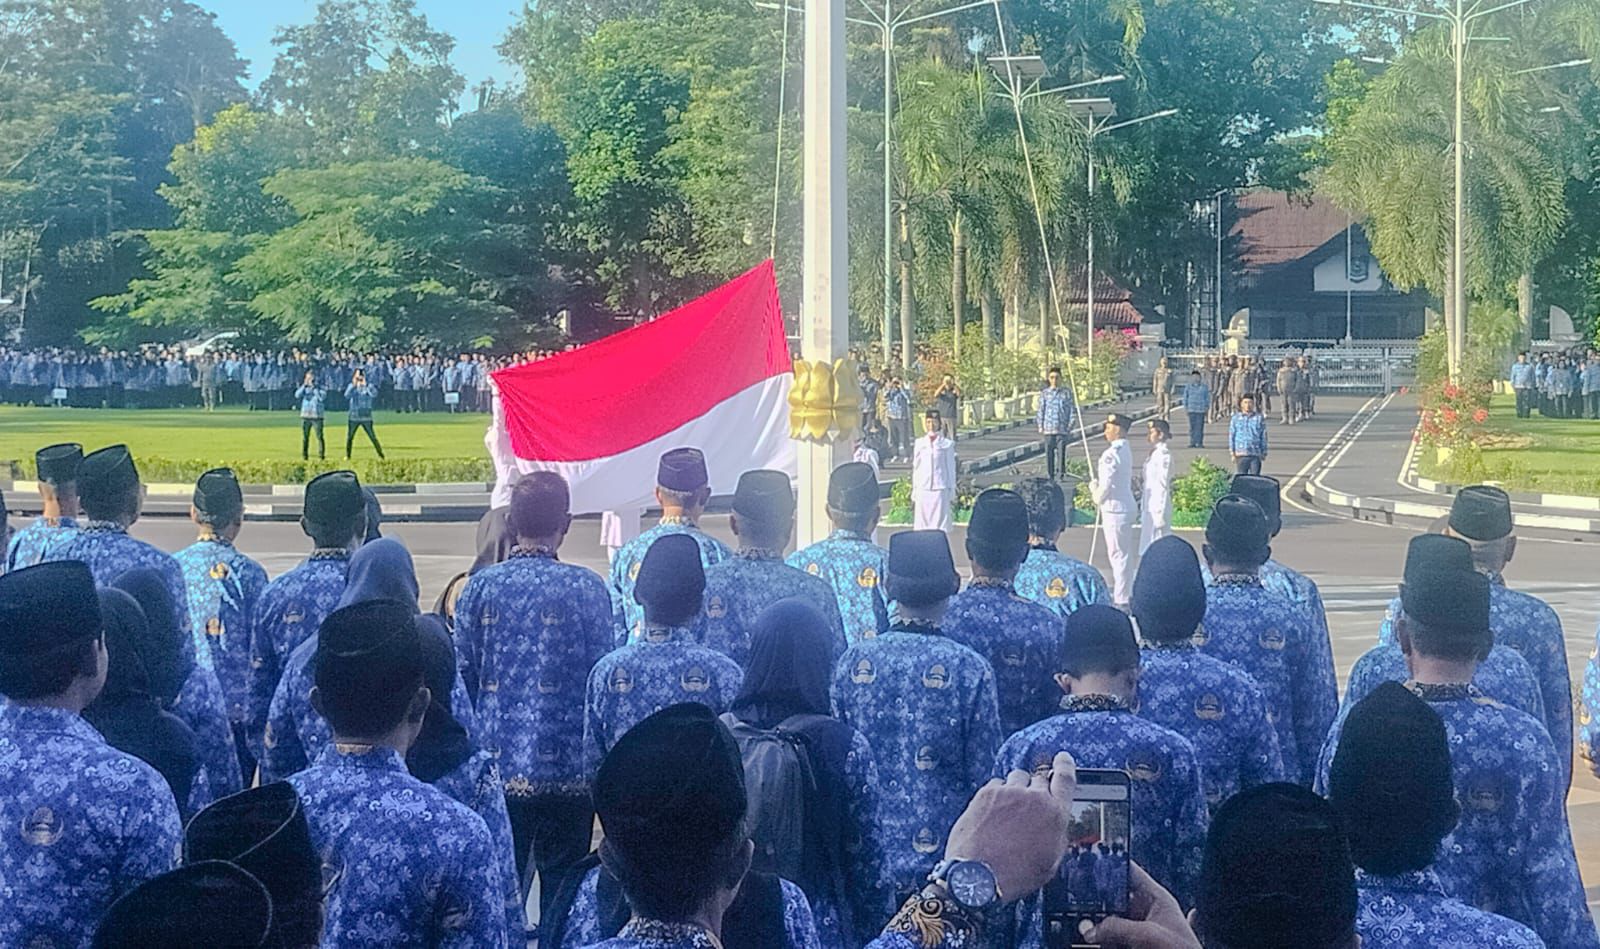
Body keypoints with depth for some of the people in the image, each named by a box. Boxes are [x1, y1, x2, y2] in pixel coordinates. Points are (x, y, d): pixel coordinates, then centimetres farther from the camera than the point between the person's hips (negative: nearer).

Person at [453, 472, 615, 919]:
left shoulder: (481, 586, 0)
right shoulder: (587, 588, -4)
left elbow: (463, 676, 3)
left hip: (497, 763, 2)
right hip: (568, 767, -1)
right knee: (563, 893, 7)